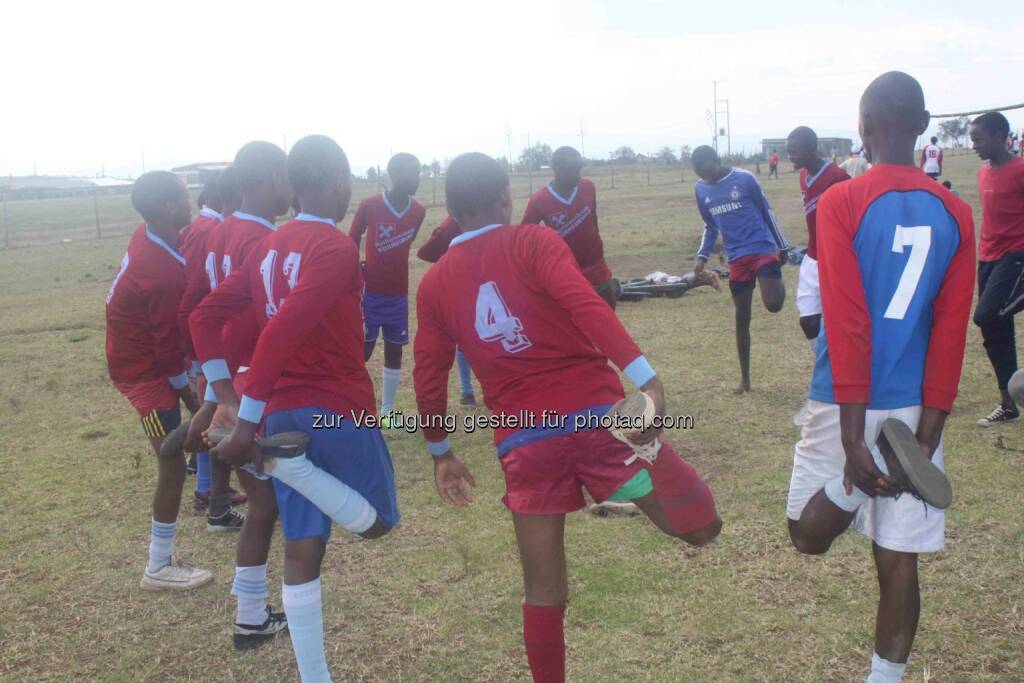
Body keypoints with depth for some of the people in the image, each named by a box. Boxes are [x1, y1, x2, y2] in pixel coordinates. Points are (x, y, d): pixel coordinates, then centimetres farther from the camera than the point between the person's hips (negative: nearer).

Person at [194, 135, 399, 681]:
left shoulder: (269, 247, 10)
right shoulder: (337, 249, -15)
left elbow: (205, 316, 10)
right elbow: (283, 331, -26)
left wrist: (227, 396, 6)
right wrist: (247, 422, -25)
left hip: (283, 413, 7)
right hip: (337, 410, -7)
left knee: (302, 551, 10)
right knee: (377, 521, 13)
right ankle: (286, 462, -11)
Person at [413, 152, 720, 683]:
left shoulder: (434, 283, 11)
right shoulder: (533, 241, 1)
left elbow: (429, 378, 12)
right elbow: (585, 304, -16)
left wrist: (440, 453, 24)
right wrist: (643, 377, -24)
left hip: (522, 442, 4)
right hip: (596, 413, -3)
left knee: (543, 594, 14)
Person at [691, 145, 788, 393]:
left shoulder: (744, 179, -7)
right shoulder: (700, 189, 6)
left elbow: (767, 212, 2)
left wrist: (782, 247, 6)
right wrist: (702, 256, 4)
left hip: (763, 249, -4)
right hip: (737, 259, 4)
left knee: (773, 304, -22)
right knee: (741, 317, 7)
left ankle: (777, 280, 15)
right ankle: (745, 378, 19)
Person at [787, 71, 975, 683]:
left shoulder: (841, 203, -10)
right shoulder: (956, 213, 3)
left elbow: (849, 325, -16)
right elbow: (951, 335, -1)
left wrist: (852, 444, -16)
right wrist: (926, 439, 1)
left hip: (848, 404, -3)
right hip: (915, 410, 4)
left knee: (809, 536, 13)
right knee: (899, 561, 10)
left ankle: (852, 484, -17)